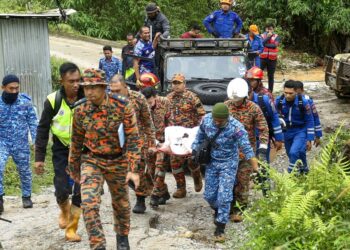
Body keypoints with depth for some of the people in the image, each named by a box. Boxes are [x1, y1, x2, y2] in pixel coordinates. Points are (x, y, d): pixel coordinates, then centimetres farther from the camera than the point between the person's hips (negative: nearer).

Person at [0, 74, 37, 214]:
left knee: (24, 170, 13)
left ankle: (26, 196, 32)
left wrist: (36, 141, -6)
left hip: (21, 143, 1)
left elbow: (33, 122, -2)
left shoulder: (26, 101, -6)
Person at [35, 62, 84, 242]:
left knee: (80, 191, -1)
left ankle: (71, 229, 16)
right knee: (62, 190, -6)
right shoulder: (53, 101, -12)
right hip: (61, 150, 0)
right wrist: (39, 158, -5)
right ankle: (64, 210, 30)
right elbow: (43, 130, -3)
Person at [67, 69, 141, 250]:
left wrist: (133, 169, -19)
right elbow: (76, 142, 6)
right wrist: (73, 169, 15)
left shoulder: (123, 106, -16)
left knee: (121, 203, 16)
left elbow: (133, 139, -14)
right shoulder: (81, 111, -7)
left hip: (117, 162, -1)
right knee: (89, 204, -17)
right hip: (91, 160, 1)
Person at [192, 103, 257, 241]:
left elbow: (247, 150, -24)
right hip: (211, 162, 4)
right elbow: (200, 137, 6)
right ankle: (218, 210, 42)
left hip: (228, 164, -4)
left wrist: (257, 171, -25)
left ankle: (220, 228, 4)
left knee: (224, 196, -8)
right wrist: (194, 152, 10)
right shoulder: (206, 120, -14)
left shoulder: (236, 127, -26)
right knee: (209, 195, 11)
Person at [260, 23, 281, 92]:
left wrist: (265, 45, -11)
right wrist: (268, 37, -16)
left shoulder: (276, 36, 4)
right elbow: (261, 43, -12)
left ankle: (270, 91, 15)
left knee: (271, 76, 7)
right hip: (263, 58, 0)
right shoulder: (262, 35, 6)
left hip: (272, 59, 0)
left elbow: (275, 45, -12)